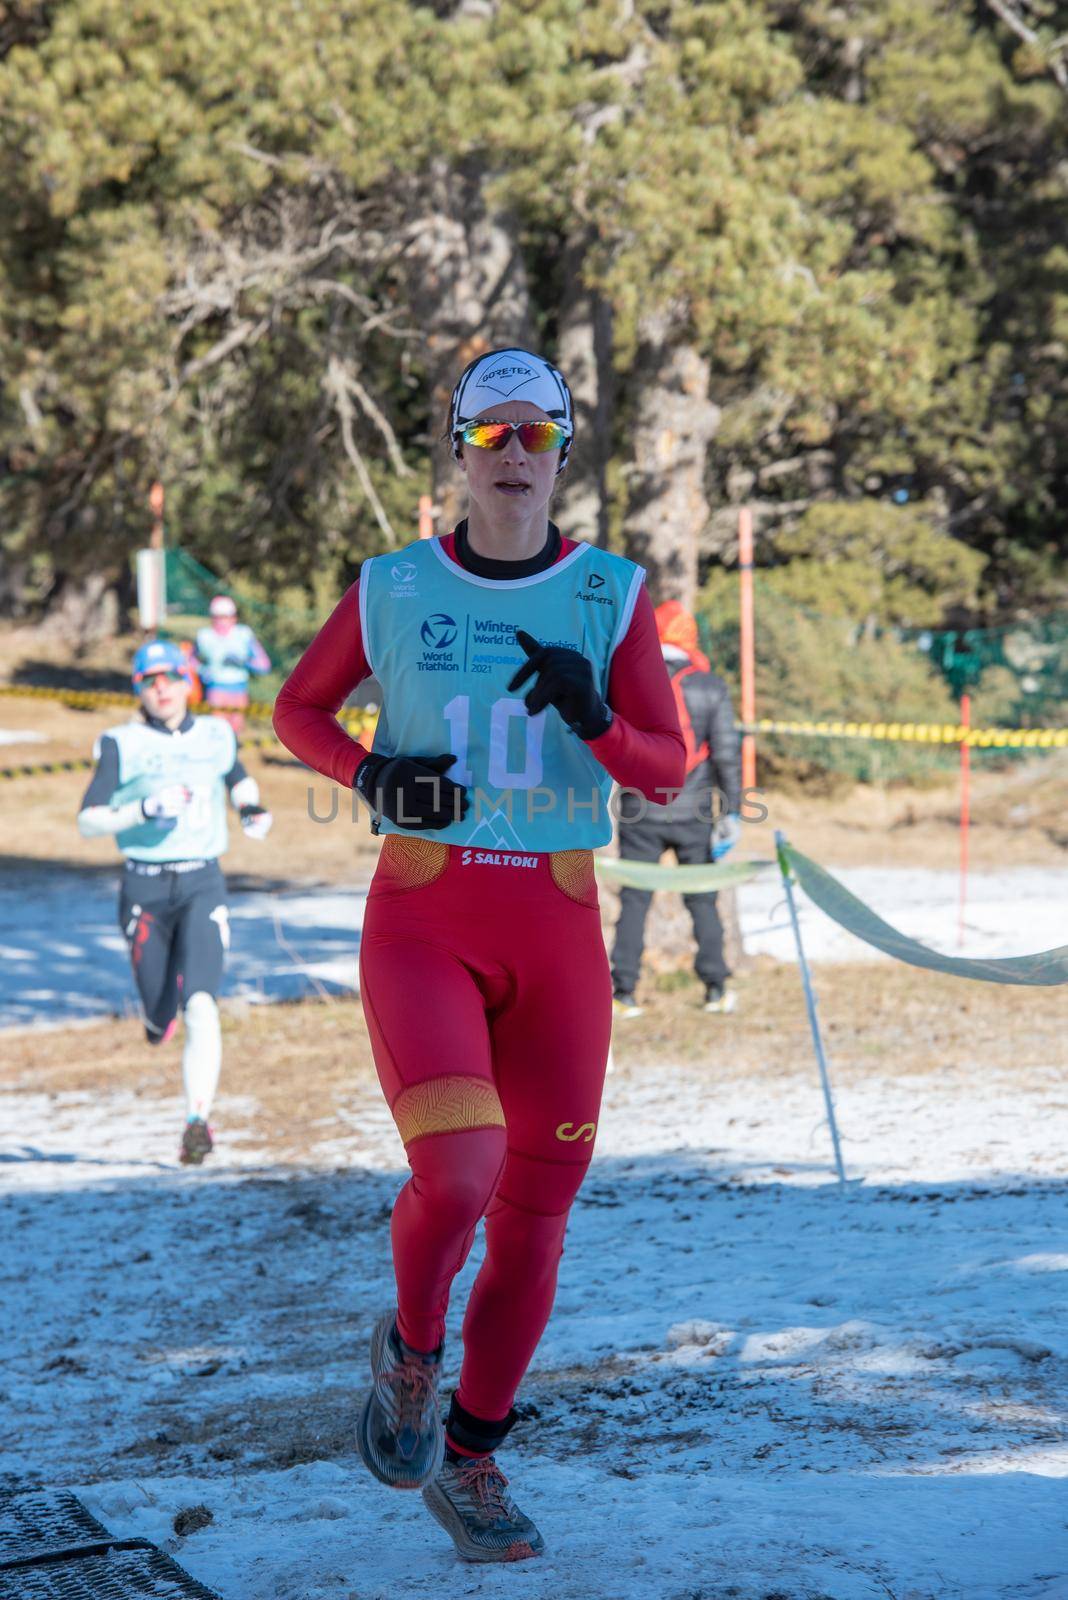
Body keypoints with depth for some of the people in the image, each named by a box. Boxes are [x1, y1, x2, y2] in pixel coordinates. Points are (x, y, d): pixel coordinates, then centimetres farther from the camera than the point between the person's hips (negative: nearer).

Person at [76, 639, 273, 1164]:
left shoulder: (215, 737, 7)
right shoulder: (123, 745, -2)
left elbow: (238, 777, 29)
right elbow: (88, 821, -7)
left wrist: (251, 806, 8)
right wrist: (144, 810, -22)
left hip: (202, 884, 0)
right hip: (145, 888, 0)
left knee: (200, 1005, -18)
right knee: (161, 1014, 4)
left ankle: (198, 1121, -20)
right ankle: (159, 1014, 43)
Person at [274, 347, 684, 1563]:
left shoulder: (613, 596, 2)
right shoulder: (392, 591, 1)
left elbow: (668, 771, -1)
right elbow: (298, 710, 14)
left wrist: (596, 720, -22)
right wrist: (371, 776, -6)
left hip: (557, 935, 2)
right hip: (422, 923, -2)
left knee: (535, 1214, 5)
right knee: (457, 1179, -22)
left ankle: (468, 1468, 25)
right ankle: (411, 1346, 12)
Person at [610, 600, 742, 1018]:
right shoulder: (710, 688, 0)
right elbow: (727, 752, -3)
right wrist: (732, 810, 1)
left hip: (640, 814, 0)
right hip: (694, 812, 0)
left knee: (634, 901, 4)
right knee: (703, 901, 10)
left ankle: (623, 991, 1)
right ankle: (716, 987, 12)